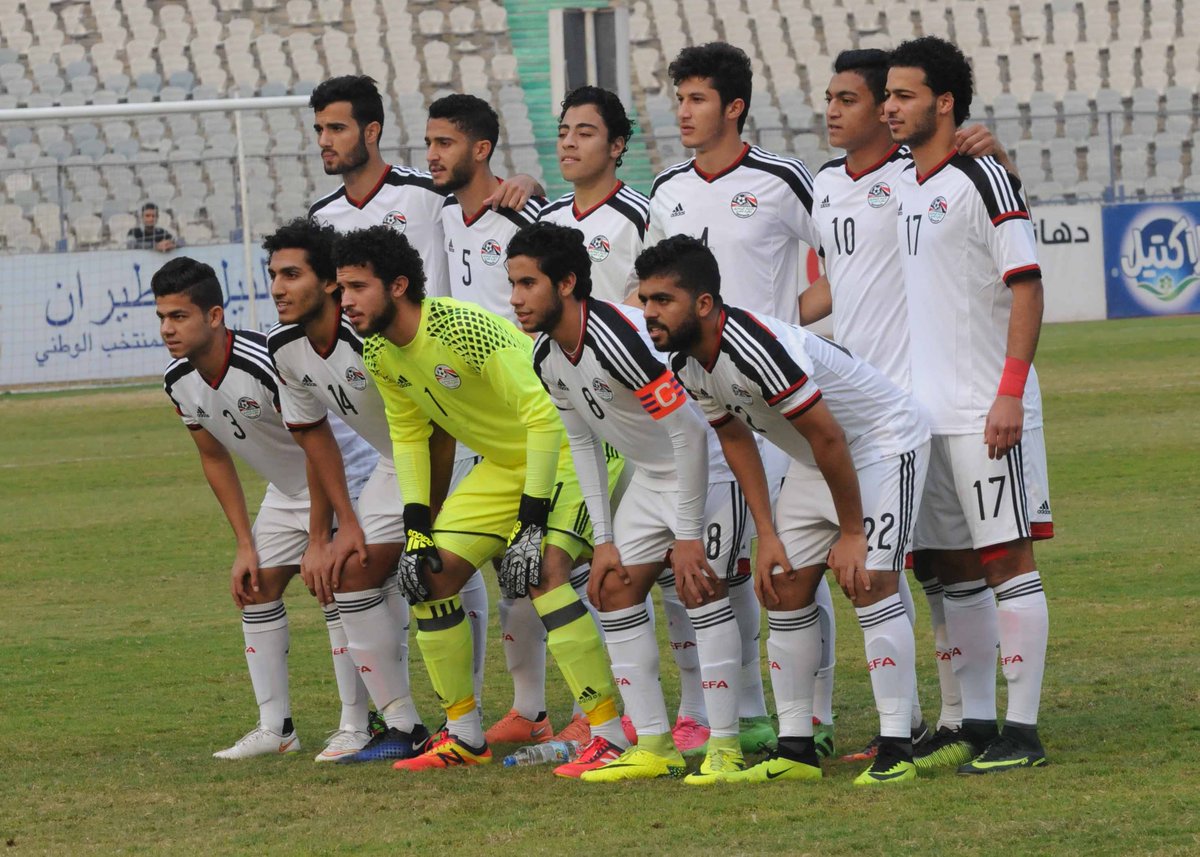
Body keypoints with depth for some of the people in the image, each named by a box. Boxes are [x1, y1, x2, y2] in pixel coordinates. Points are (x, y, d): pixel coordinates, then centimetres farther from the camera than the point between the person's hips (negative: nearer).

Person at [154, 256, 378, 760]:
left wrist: (319, 540, -25)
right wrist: (245, 545, 2)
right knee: (256, 590, 4)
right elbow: (215, 459, 5)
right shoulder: (179, 382, -10)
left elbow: (323, 450, -28)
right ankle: (275, 728, 12)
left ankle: (356, 728, -12)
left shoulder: (267, 363, -35)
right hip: (285, 490, 8)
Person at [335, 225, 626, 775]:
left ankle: (610, 734, -21)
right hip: (504, 463, 9)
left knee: (543, 573, -27)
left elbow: (545, 418, -30)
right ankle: (464, 736, 16)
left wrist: (531, 523, -31)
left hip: (568, 450, -9)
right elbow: (408, 435, 11)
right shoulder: (379, 352, -4)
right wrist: (416, 527, 0)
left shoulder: (464, 330, -30)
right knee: (430, 574, 3)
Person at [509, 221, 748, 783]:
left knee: (699, 587, -19)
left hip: (711, 464, -9)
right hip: (651, 477, 9)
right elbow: (583, 444, 10)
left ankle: (725, 749, -14)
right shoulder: (547, 357, -4)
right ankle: (653, 746, 8)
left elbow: (689, 432, -29)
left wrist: (687, 535, -24)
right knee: (615, 588, 4)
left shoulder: (617, 339, -32)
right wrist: (604, 540, 6)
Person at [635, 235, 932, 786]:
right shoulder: (687, 367, -7)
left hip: (884, 442, -9)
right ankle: (795, 751, 9)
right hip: (815, 463, 9)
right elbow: (735, 439, 8)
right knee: (783, 589, 4)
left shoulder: (755, 347, -35)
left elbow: (828, 437, -29)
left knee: (870, 582, -19)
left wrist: (851, 532, -21)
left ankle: (896, 750, -16)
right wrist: (767, 535, 2)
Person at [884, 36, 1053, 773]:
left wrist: (1010, 394, -19)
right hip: (923, 411, 8)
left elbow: (1027, 289, -13)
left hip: (985, 413, -8)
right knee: (953, 567, 10)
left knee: (1006, 557, -6)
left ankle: (1023, 731, -5)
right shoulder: (899, 188, 14)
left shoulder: (985, 180, -9)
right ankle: (977, 722, 16)